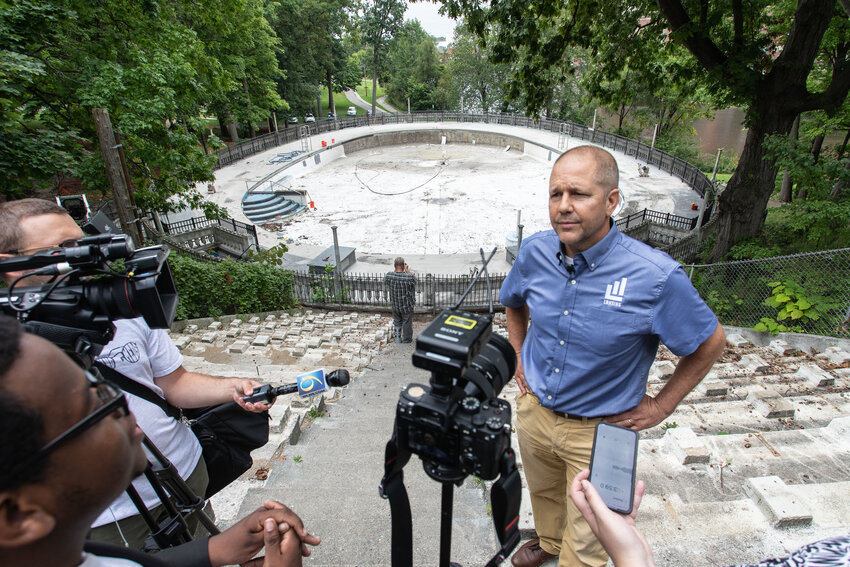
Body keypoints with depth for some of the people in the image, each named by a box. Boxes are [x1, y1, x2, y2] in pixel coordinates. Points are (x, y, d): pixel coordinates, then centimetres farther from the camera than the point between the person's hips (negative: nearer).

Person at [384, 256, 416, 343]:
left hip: (395, 304, 3)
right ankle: (407, 339, 35)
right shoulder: (409, 277, -28)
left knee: (397, 322, 24)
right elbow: (414, 280, -4)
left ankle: (397, 338, 36)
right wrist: (407, 271, -4)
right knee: (407, 323, 18)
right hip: (407, 305, -3)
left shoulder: (388, 276, -20)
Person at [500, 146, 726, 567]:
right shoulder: (535, 251, -13)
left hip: (600, 430, -4)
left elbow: (710, 342, -9)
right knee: (543, 495, 32)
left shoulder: (655, 276, -27)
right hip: (534, 410, 5)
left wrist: (661, 406, -7)